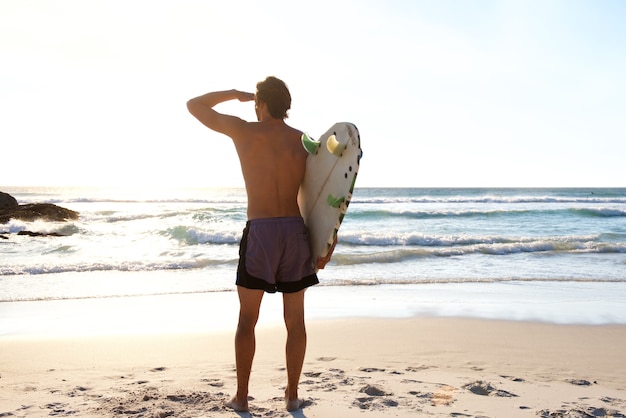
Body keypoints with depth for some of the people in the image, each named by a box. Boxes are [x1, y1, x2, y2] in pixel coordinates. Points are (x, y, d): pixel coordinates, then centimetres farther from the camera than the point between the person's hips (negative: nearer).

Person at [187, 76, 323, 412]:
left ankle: (241, 397, 18)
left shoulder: (244, 130, -2)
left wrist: (235, 94, 19)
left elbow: (194, 106, 10)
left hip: (259, 232, -3)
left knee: (247, 319, 12)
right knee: (295, 319, 13)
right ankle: (292, 395, 22)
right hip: (296, 232, 3)